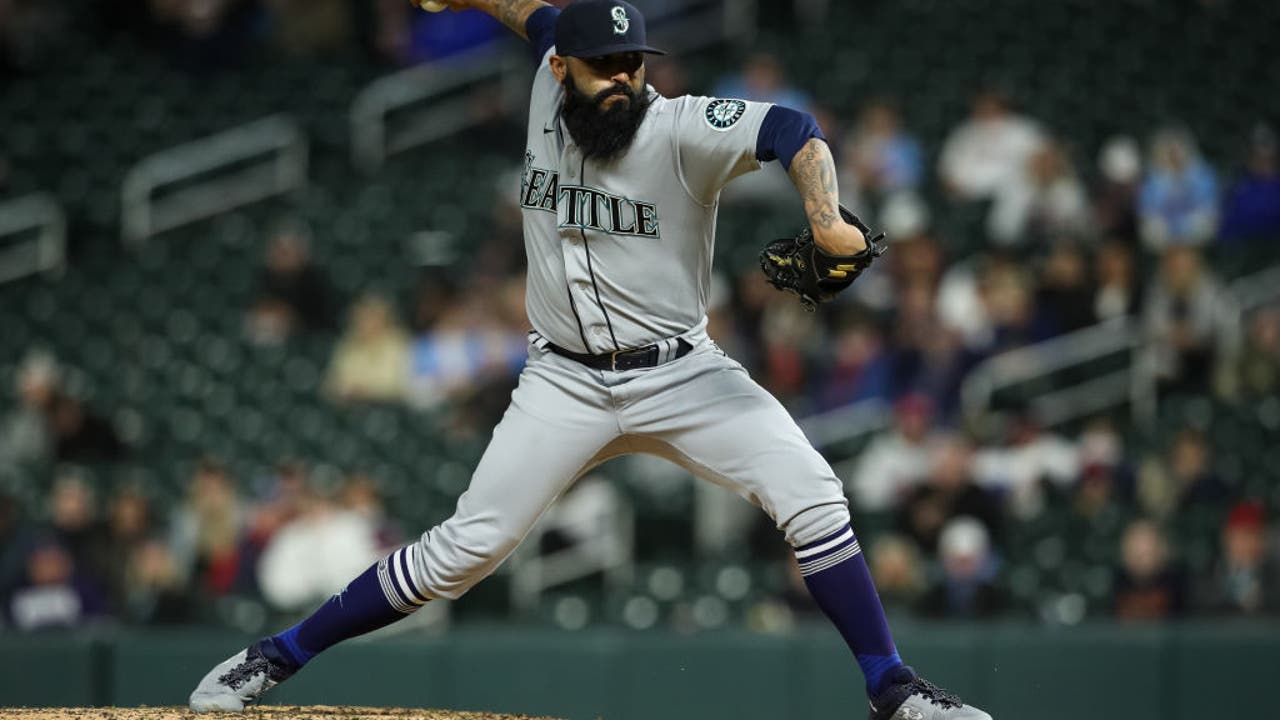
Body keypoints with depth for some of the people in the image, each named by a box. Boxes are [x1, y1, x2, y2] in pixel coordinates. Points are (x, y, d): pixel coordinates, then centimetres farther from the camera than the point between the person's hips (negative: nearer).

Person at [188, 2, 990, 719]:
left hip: (681, 373, -2)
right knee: (465, 547, -5)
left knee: (812, 497, -20)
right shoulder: (550, 91, -2)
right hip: (567, 385, 2)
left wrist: (827, 221, -48)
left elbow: (789, 129, -32)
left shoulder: (679, 128, -17)